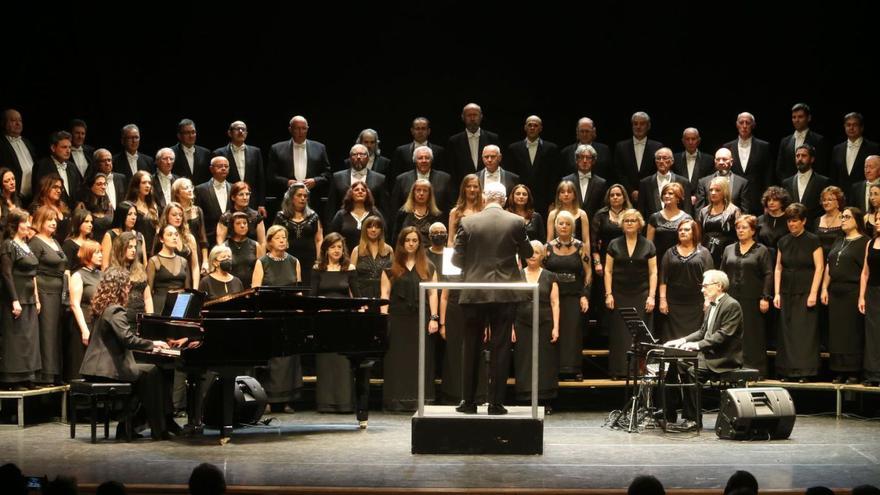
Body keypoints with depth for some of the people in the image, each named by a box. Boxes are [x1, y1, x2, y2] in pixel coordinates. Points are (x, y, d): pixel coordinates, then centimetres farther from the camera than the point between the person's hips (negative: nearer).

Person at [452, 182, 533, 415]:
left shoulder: (468, 222, -4)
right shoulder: (516, 222, -3)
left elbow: (457, 259, -1)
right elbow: (527, 253, 7)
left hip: (474, 293, 0)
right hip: (505, 293, 0)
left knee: (471, 347, 10)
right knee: (500, 348, 3)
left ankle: (468, 401, 13)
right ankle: (496, 402, 3)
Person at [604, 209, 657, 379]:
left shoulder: (648, 246, 5)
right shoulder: (614, 245, 6)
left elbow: (653, 272, 3)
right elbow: (608, 270, 6)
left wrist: (651, 296, -5)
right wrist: (608, 294, -3)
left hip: (641, 295, 0)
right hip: (619, 296, 1)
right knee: (619, 334, 0)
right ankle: (619, 370, 3)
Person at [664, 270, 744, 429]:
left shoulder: (732, 305, -14)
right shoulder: (712, 306, 17)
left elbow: (723, 335, -22)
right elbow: (703, 332, 18)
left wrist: (698, 345, -27)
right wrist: (683, 340, 2)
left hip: (724, 359, -10)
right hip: (708, 354, 10)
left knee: (692, 371, -28)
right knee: (675, 365, -3)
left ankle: (694, 419, -19)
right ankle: (668, 415, 0)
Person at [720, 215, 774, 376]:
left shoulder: (761, 251, 3)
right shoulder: (729, 250, 16)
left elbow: (768, 275, -3)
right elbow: (722, 273, 16)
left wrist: (765, 298, -11)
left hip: (753, 301, -4)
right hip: (731, 298, 4)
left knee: (754, 337, -2)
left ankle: (755, 369, 1)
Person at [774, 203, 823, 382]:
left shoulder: (812, 241, -3)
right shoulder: (783, 242, 11)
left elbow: (819, 267, -7)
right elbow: (778, 268, 12)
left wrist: (813, 293, -13)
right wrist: (777, 293, 5)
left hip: (805, 293, -4)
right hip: (787, 293, 5)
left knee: (805, 331, -6)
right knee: (786, 331, 3)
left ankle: (804, 372, -2)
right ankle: (788, 372, 7)